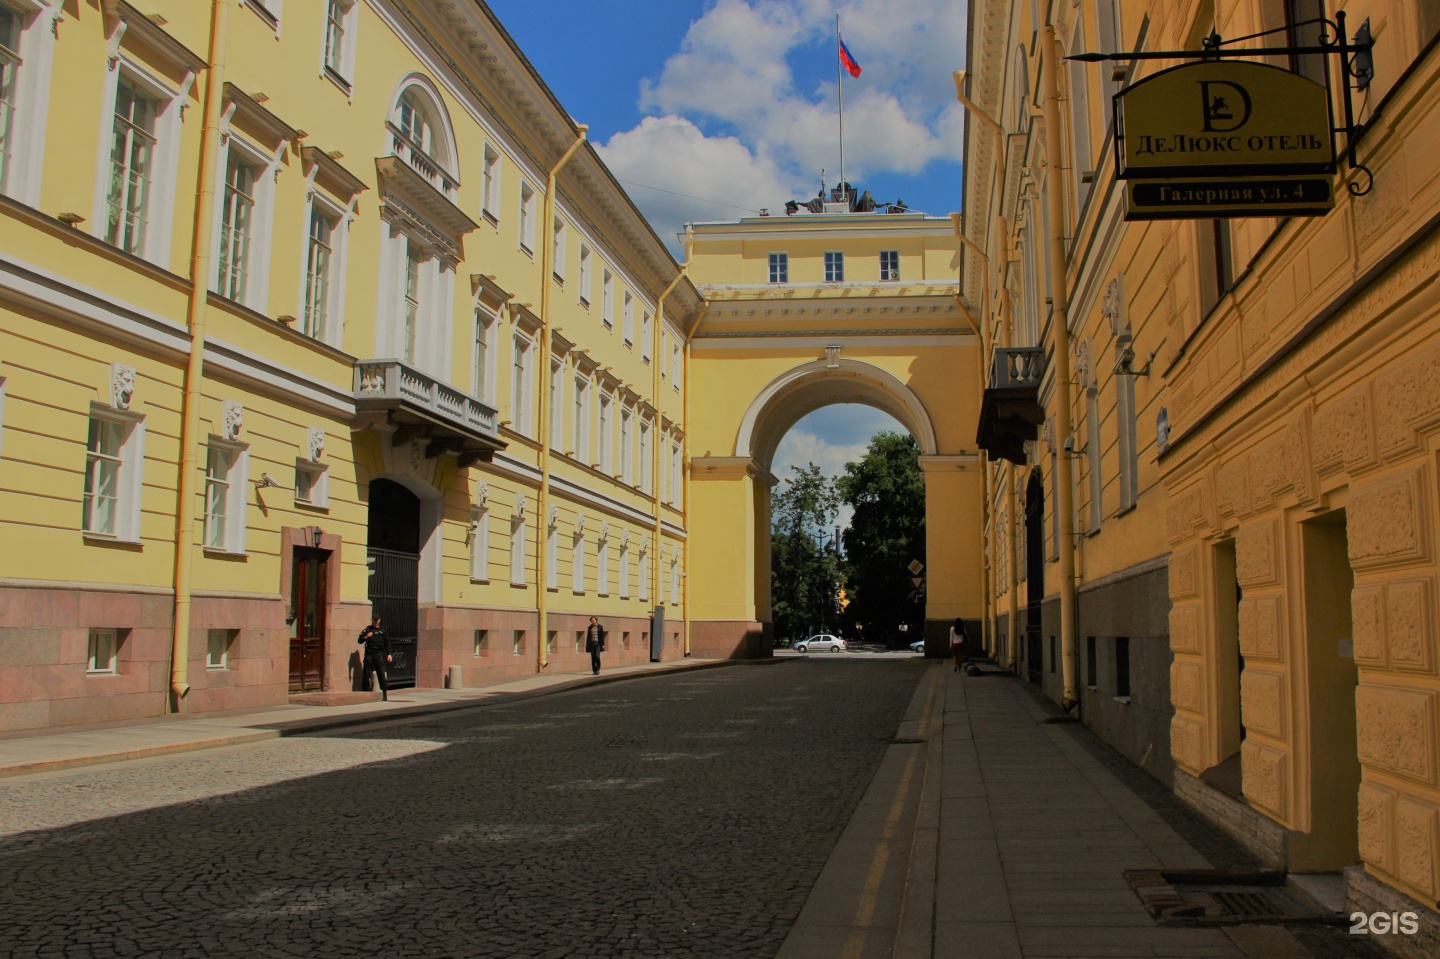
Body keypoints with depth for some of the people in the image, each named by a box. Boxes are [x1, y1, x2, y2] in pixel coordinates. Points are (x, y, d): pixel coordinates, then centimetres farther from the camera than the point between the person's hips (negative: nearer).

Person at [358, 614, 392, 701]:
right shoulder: (366, 630, 9)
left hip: (379, 655, 0)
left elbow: (387, 642, 15)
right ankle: (366, 691, 9)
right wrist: (366, 637, -17)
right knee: (366, 674, -1)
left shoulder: (382, 631, 14)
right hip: (369, 655, 0)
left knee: (382, 674, -4)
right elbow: (359, 641, 3)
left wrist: (389, 654, 7)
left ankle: (385, 694, -3)